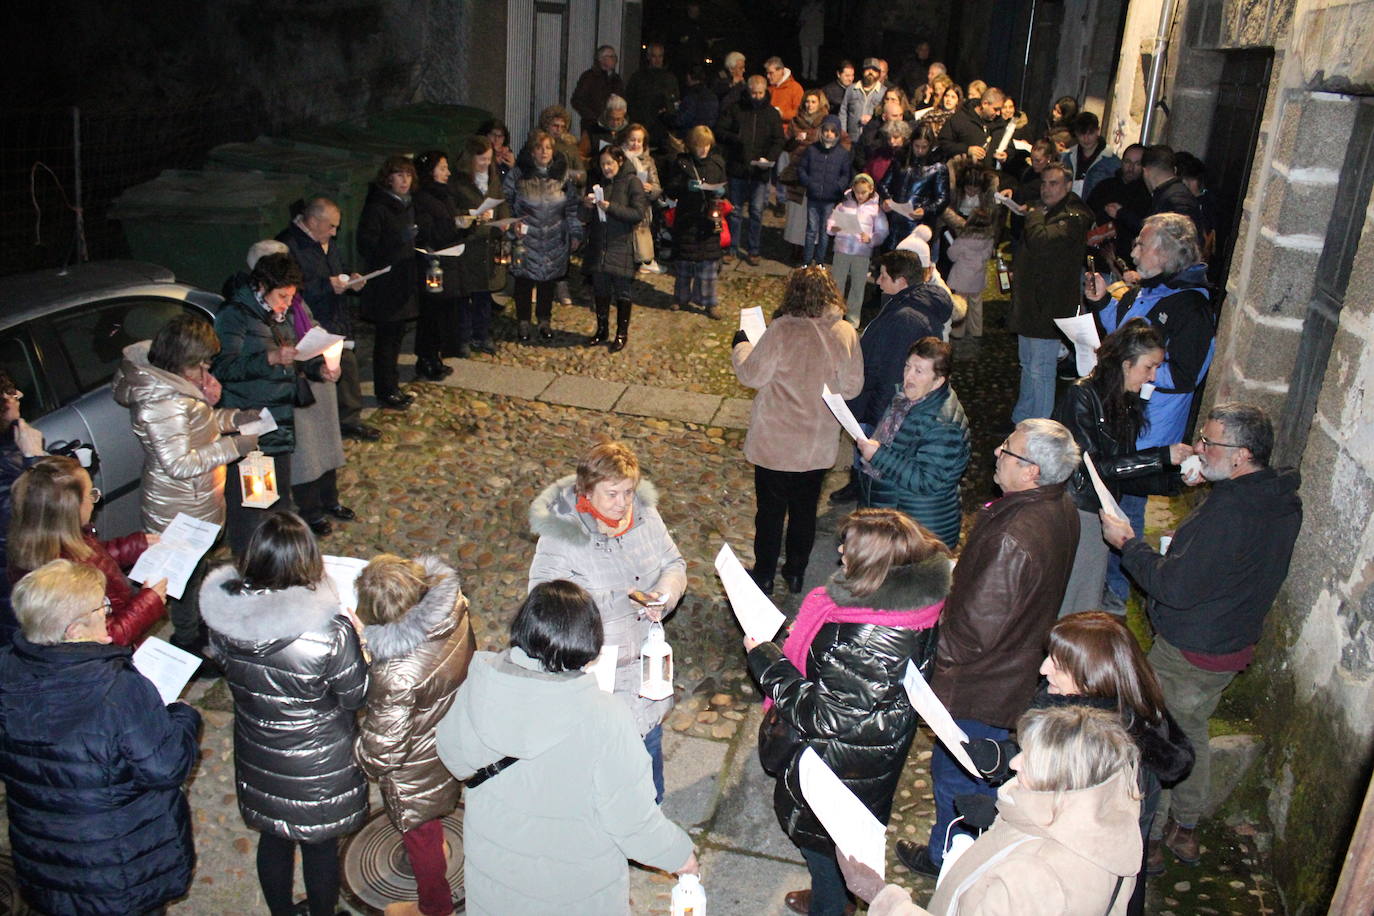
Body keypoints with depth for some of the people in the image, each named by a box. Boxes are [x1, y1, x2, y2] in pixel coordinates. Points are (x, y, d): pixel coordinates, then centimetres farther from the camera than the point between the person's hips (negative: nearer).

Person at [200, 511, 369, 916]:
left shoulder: (223, 613, -22)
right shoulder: (330, 631, -35)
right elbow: (355, 697, -19)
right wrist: (356, 640, -5)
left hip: (258, 757, 4)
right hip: (320, 764, -4)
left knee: (272, 839, 29)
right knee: (320, 846, 23)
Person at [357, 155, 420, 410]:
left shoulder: (407, 205, 12)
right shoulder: (376, 207, -14)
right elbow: (367, 247, -17)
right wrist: (399, 241, -23)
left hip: (404, 280, 8)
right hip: (384, 285, -8)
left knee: (397, 334, 15)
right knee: (386, 336, -1)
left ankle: (392, 386, 25)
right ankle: (385, 391, 9)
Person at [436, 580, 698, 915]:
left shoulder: (478, 686, -22)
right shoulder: (605, 719, -33)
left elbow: (454, 757, -2)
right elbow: (632, 820, -24)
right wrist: (680, 854, -5)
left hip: (492, 862, 4)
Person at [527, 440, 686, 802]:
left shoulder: (644, 514, -8)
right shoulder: (561, 532, -23)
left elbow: (674, 564, 4)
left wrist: (665, 593, -20)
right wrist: (623, 599, -31)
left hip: (645, 654, 6)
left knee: (649, 734, 25)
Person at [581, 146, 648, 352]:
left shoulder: (632, 182, -6)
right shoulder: (599, 182, 12)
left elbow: (638, 213, -15)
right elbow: (588, 216, 17)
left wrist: (611, 207, -22)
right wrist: (587, 205, -6)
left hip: (622, 246, -5)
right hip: (598, 245, 5)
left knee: (622, 292, 2)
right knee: (600, 289, 11)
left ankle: (622, 334, 13)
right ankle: (602, 329, 25)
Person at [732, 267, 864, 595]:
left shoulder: (782, 330, -21)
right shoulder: (846, 333, -9)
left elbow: (752, 375, -15)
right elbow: (852, 386, -1)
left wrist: (741, 346, 4)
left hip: (775, 443, -3)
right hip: (819, 445, 4)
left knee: (770, 510, 13)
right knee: (805, 511, 19)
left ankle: (764, 576, 26)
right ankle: (795, 574, 33)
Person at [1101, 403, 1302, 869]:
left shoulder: (1229, 511, -32)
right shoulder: (1284, 501, -2)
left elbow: (1177, 589, -30)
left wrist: (1129, 543, -17)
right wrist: (1203, 482, 3)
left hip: (1187, 655, -9)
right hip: (1234, 643, 9)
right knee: (1191, 734, 26)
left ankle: (1147, 839, 26)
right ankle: (1185, 830, 42)